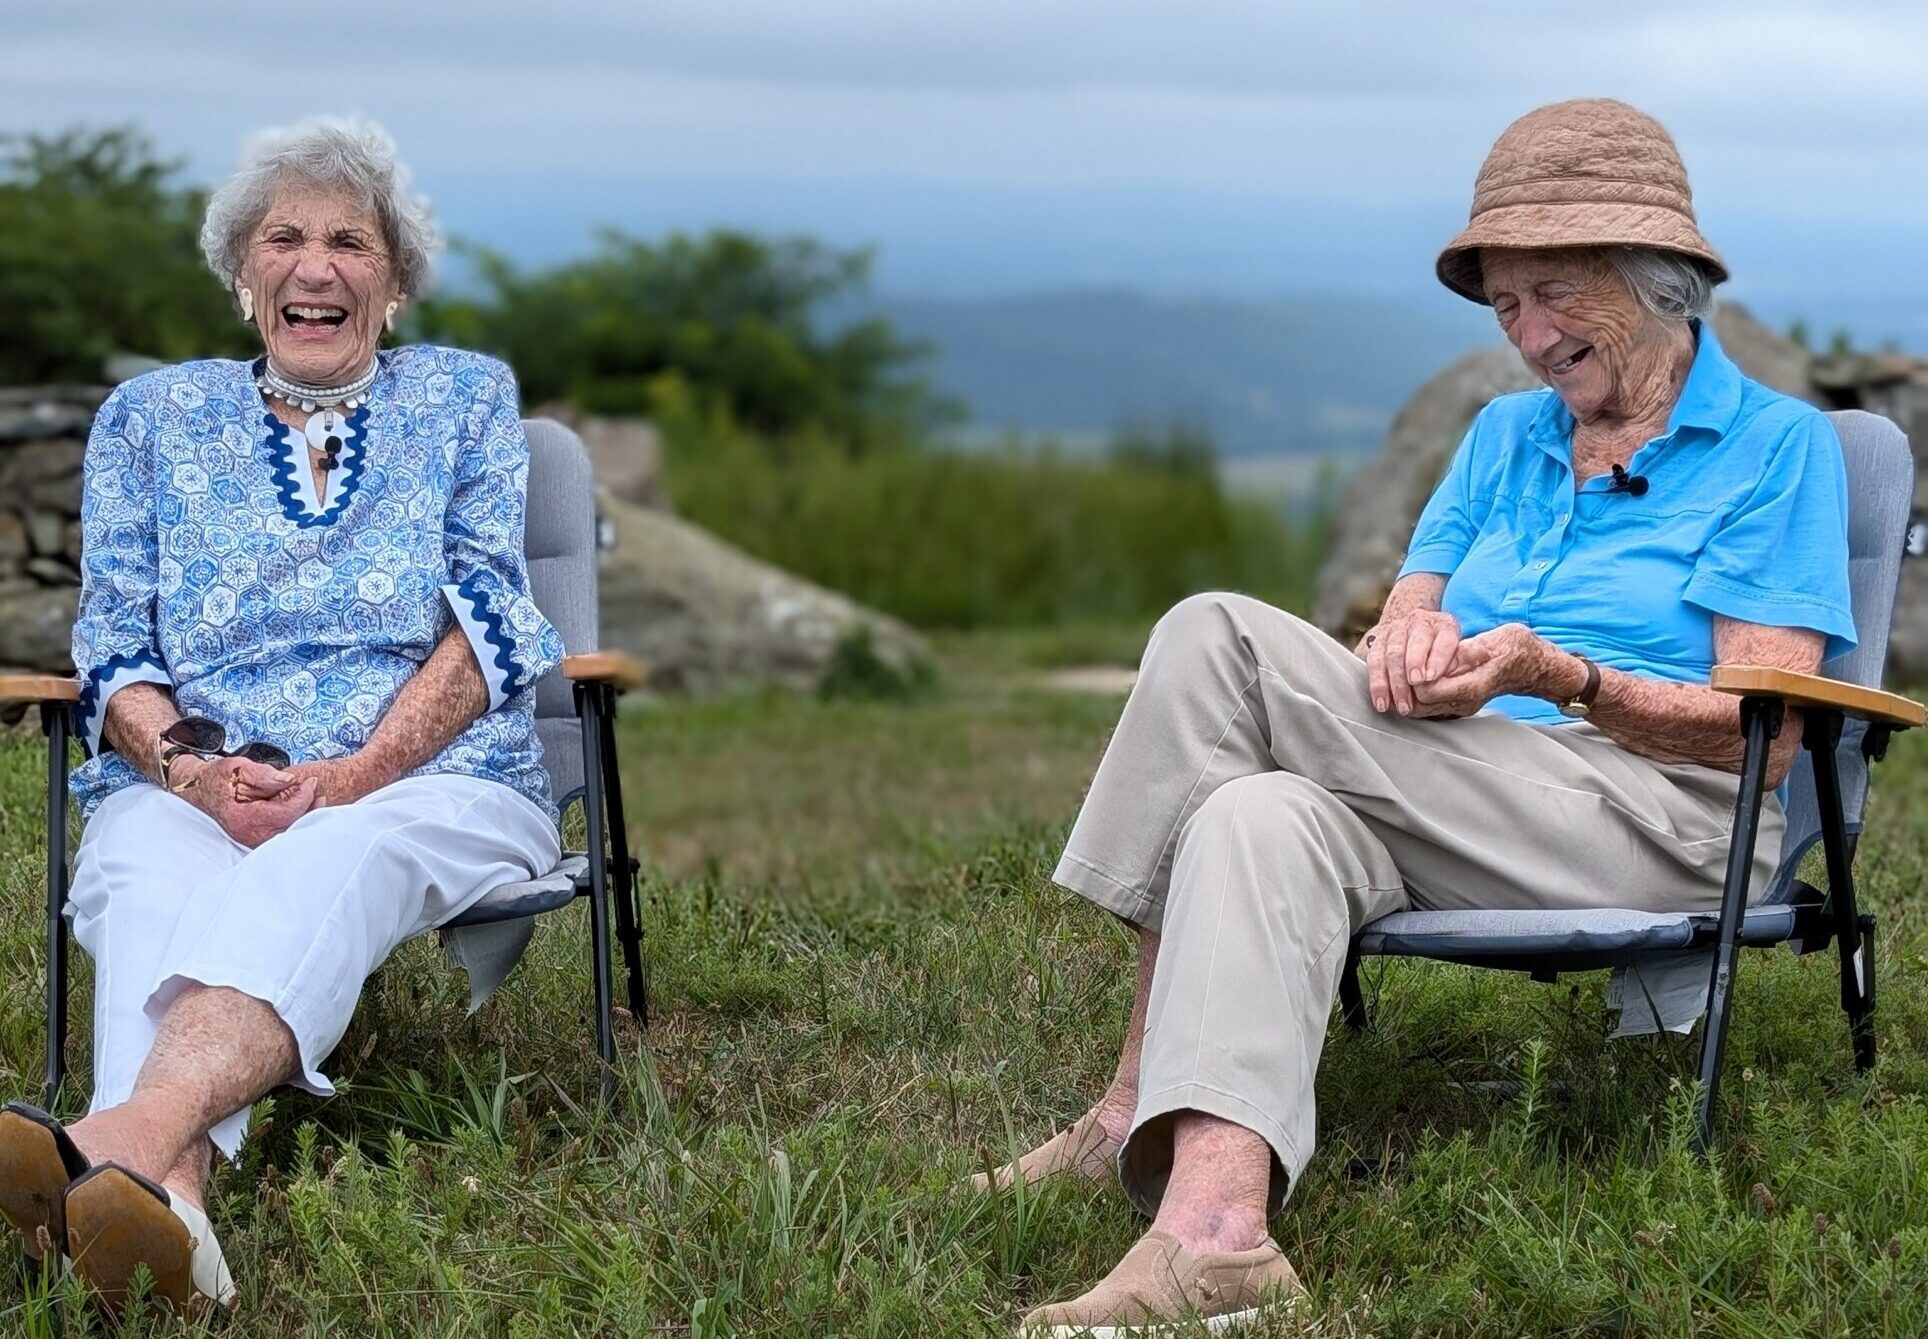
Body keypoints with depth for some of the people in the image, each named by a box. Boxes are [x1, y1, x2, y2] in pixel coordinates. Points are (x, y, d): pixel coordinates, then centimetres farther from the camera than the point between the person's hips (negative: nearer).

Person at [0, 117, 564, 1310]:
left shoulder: (466, 398, 17)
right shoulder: (153, 416, 20)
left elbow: (485, 623, 4)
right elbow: (114, 653, 11)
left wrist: (356, 774, -13)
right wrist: (198, 770, -12)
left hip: (433, 780, -1)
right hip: (187, 784, 1)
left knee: (317, 870, -38)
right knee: (154, 894, -36)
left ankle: (133, 1133, -68)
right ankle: (170, 1191, -67)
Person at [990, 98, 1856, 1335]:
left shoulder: (1777, 446, 3)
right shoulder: (1507, 434, 23)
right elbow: (1409, 611, 14)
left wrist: (1558, 677, -20)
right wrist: (1407, 640, -12)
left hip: (1660, 824, -6)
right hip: (1466, 816, 6)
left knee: (1219, 640, -21)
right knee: (1264, 819, -30)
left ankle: (1144, 1103, -26)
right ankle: (1210, 1227, -43)